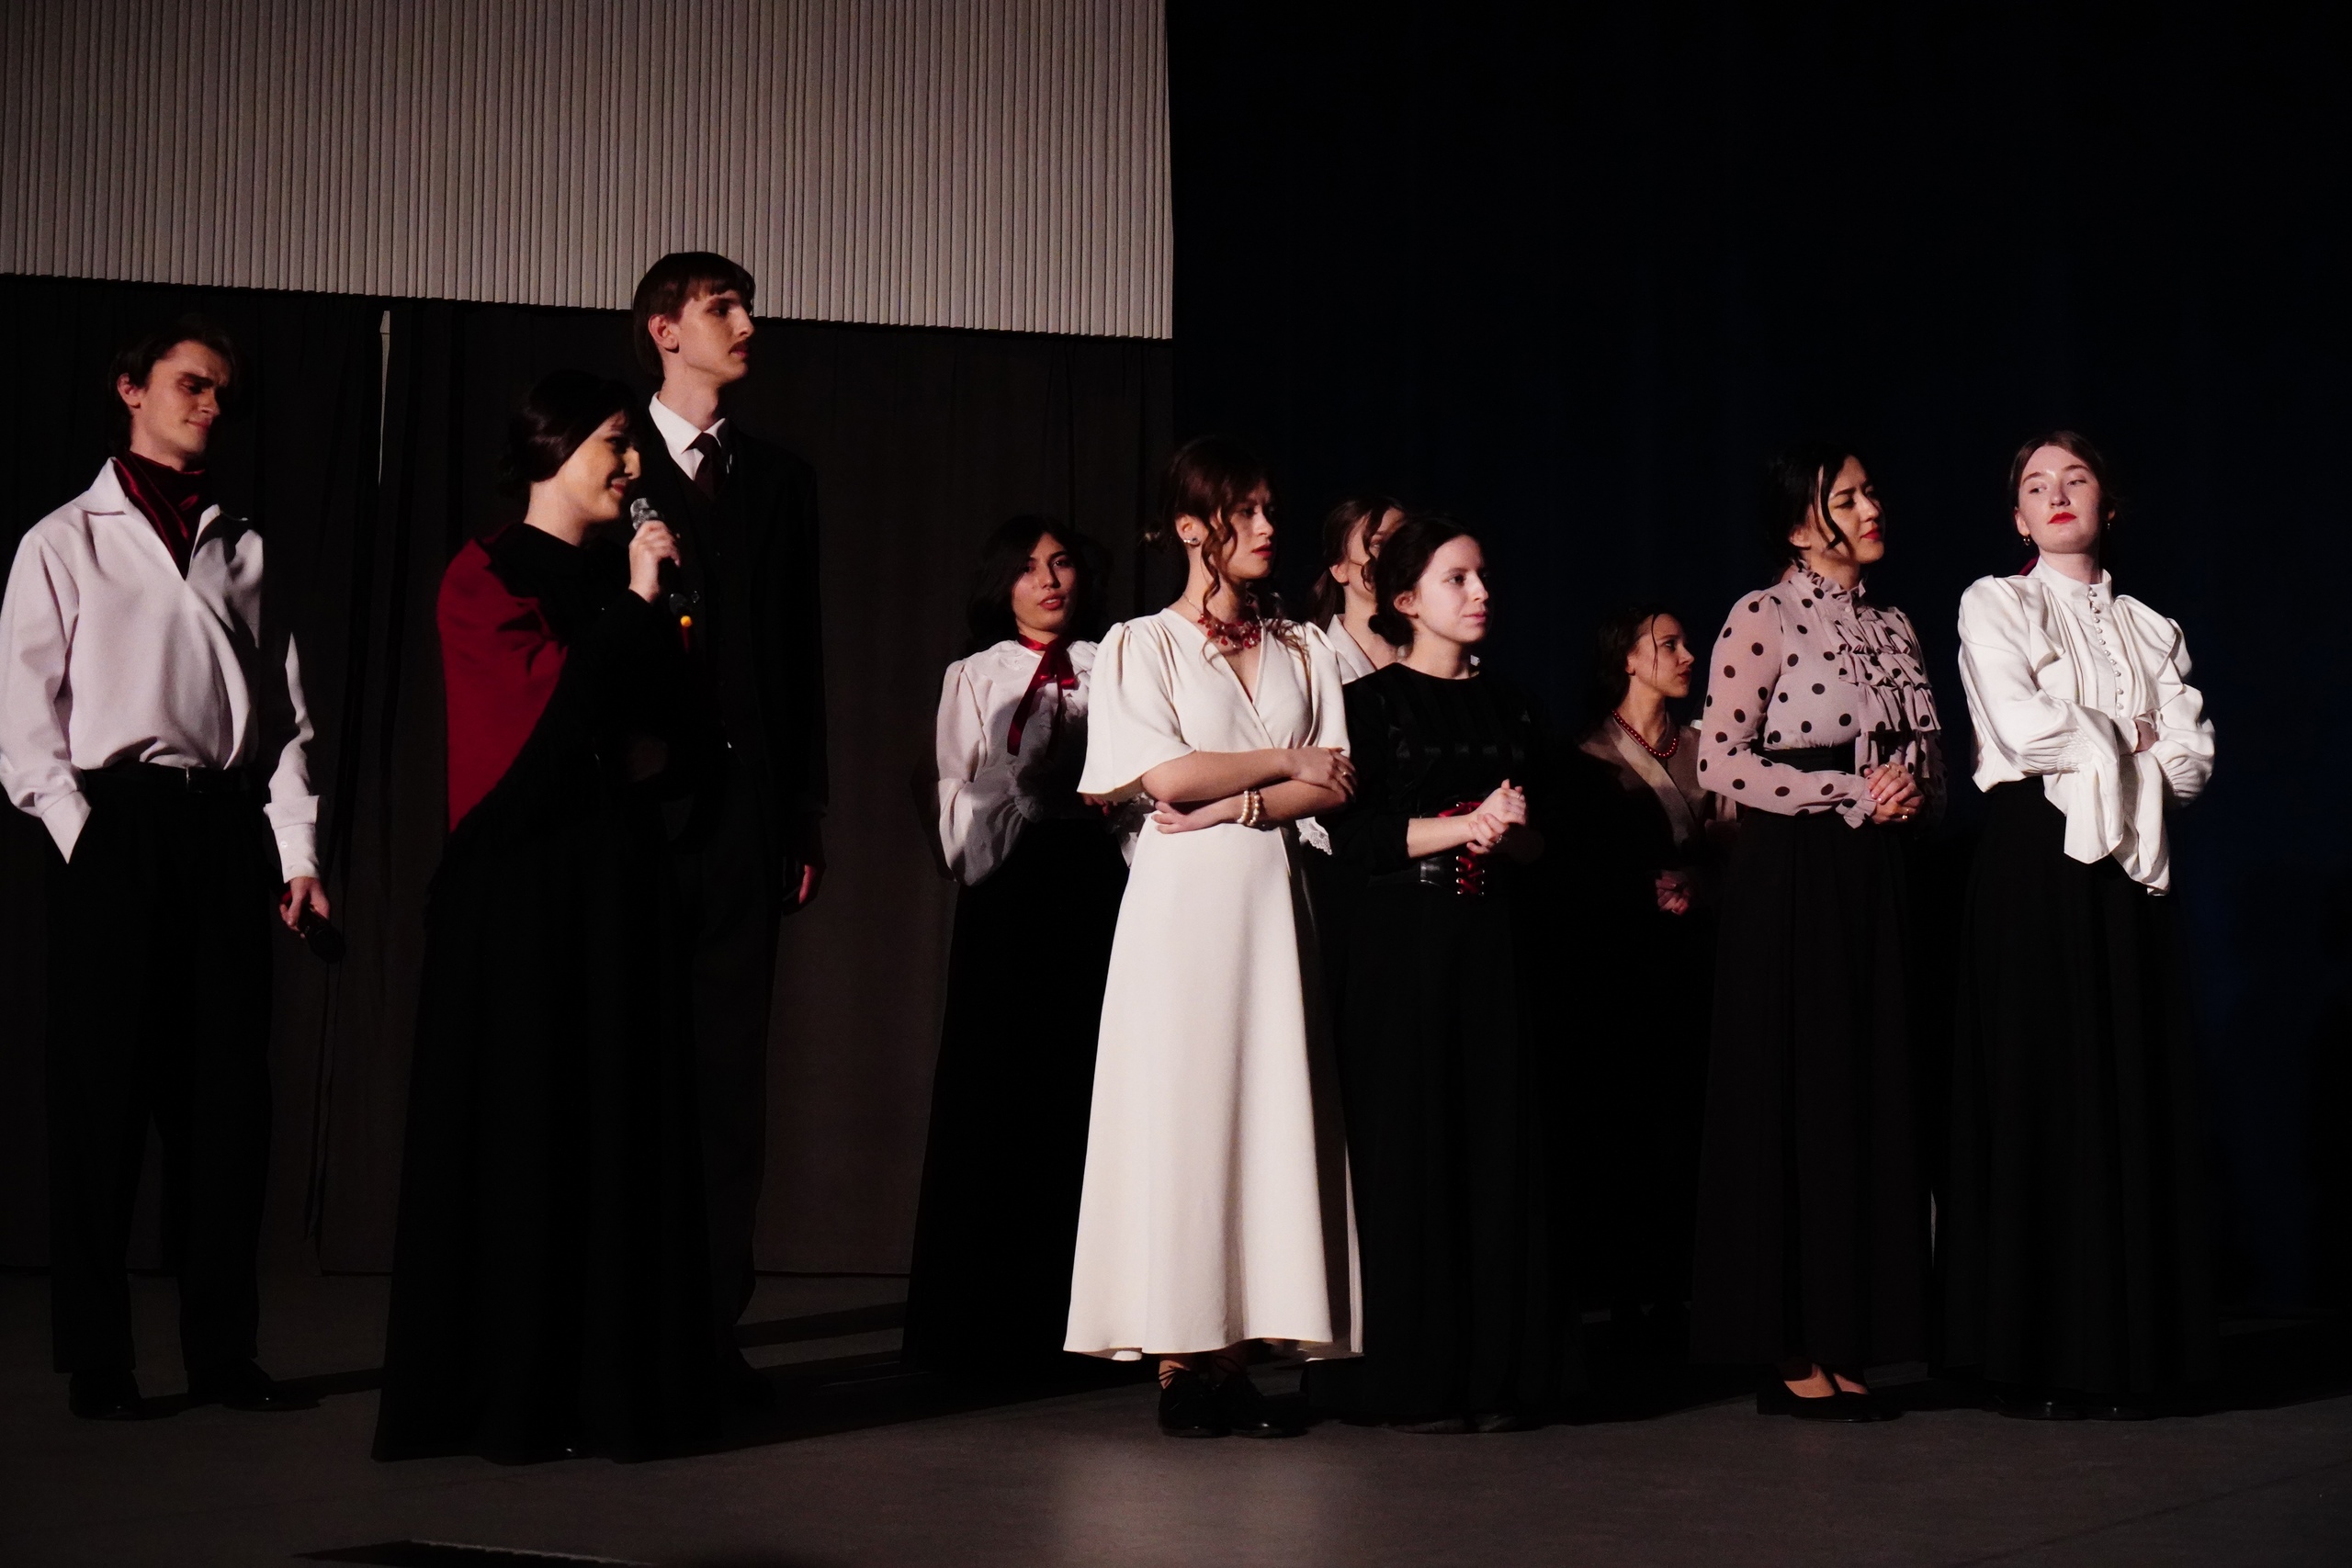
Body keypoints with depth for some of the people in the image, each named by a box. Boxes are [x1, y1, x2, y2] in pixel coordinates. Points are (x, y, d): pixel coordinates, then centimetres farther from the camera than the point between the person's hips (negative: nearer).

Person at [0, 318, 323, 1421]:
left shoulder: (242, 548, 17)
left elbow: (285, 714, 14)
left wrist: (297, 851, 4)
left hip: (227, 825, 4)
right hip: (118, 824, -3)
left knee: (227, 1092, 3)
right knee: (105, 1093, -3)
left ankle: (222, 1350, 9)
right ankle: (96, 1361, 2)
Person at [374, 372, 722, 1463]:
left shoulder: (622, 581, 16)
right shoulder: (484, 577, -3)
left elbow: (677, 732, 19)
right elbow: (551, 694, -18)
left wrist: (663, 756, -3)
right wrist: (636, 605, -8)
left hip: (616, 881, 6)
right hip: (519, 882, -6)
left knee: (621, 1119, 5)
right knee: (517, 1122, -3)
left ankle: (611, 1380, 11)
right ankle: (506, 1387, 3)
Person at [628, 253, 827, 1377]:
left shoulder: (778, 479, 16)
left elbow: (802, 652, 15)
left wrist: (806, 814, 10)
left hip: (744, 809, 4)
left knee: (731, 1071, 2)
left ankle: (712, 1318, 6)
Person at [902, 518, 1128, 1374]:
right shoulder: (973, 678, 13)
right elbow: (958, 805, 7)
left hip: (1093, 889, 0)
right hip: (1006, 899, 0)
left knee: (1086, 1100, -4)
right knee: (998, 1101, -3)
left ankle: (1077, 1322, -1)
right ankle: (988, 1326, 1)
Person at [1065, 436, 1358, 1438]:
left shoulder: (1302, 651, 15)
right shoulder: (1140, 646, 4)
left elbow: (1335, 786, 5)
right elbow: (1167, 775, -9)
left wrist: (1238, 804, -10)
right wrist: (1287, 761, -2)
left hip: (1268, 901, 4)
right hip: (1181, 903, -4)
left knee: (1269, 1111, -1)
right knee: (1180, 1111, -6)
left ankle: (1235, 1354, 0)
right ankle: (1178, 1359, -5)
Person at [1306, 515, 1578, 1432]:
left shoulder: (1508, 704, 15)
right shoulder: (1371, 701, 2)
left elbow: (1541, 840, 12)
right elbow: (1353, 831, -8)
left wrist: (1507, 831, -9)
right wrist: (1463, 826, -14)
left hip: (1500, 944, 4)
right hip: (1406, 944, -4)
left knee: (1505, 1145, 0)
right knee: (1411, 1148, -5)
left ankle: (1500, 1374, 5)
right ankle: (1414, 1379, -1)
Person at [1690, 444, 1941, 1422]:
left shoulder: (1892, 627, 15)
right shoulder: (1763, 618, -5)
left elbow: (1928, 763, 22)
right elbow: (1721, 761, -13)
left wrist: (1913, 790, -2)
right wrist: (1850, 794, -14)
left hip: (1876, 884, 7)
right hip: (1792, 882, -6)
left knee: (1871, 1100, 4)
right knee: (1793, 1101, -5)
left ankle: (1846, 1343, 9)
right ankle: (1790, 1352, 0)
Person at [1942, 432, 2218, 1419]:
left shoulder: (2149, 628, 18)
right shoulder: (1994, 606, 6)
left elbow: (2194, 761, 6)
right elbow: (2026, 731, -10)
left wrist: (2095, 754, -6)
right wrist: (2126, 748, 0)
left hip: (2130, 867, 4)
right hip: (2035, 861, -4)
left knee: (2135, 1095, 0)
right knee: (2039, 1091, -7)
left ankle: (2129, 1351, 3)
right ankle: (2036, 1360, -5)